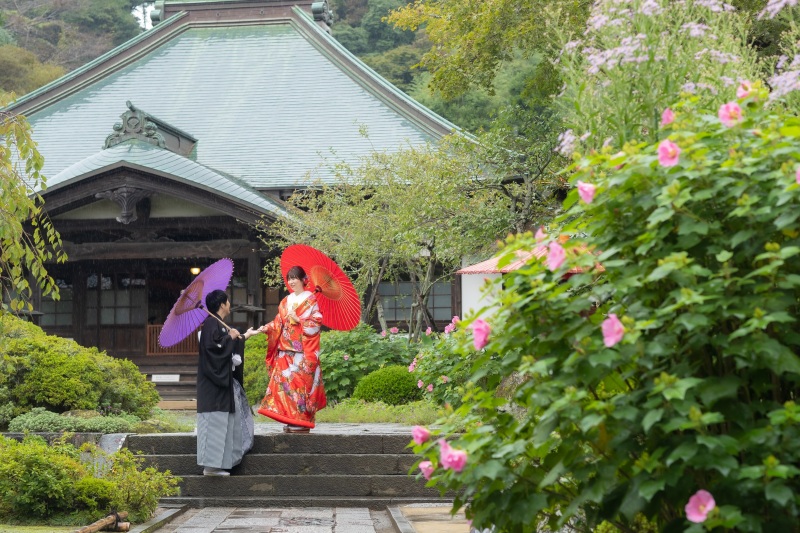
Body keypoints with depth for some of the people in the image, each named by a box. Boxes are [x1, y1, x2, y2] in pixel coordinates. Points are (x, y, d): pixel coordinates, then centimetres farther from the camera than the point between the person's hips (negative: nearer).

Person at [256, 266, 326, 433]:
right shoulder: (286, 302, 18)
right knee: (284, 381, -1)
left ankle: (302, 421, -8)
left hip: (303, 349, -6)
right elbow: (278, 323, 13)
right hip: (286, 349, 6)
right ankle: (290, 419, 3)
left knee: (300, 381, -10)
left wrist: (299, 320, -14)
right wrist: (267, 328, -4)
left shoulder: (310, 300, 1)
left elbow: (317, 322, -6)